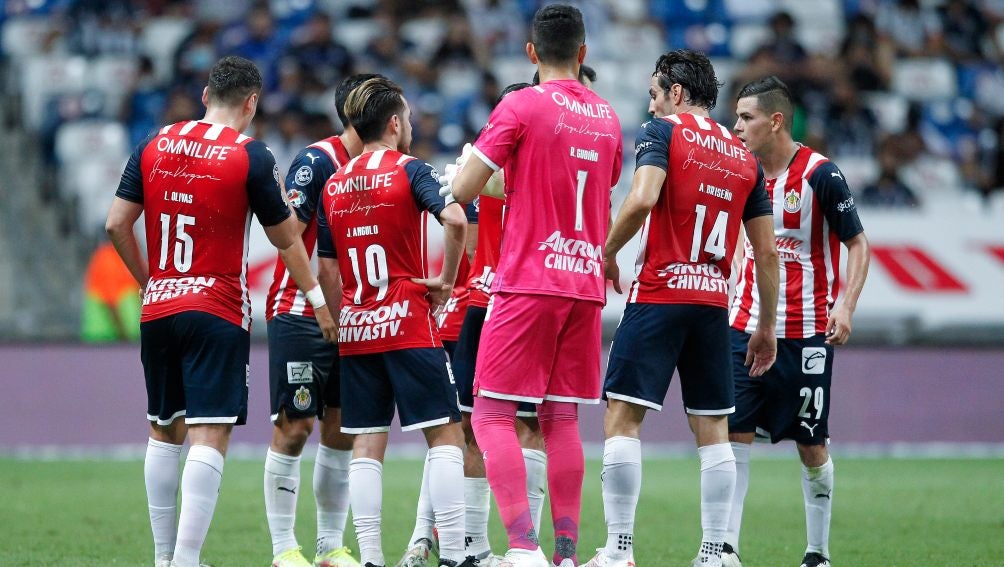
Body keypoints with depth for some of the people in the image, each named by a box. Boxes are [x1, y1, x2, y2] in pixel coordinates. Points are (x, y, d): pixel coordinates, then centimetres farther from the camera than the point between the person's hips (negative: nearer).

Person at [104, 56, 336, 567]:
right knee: (210, 436, -8)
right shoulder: (250, 156, -7)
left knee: (164, 431, 16)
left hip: (158, 310, 5)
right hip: (217, 312, -5)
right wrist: (318, 299, 15)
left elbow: (116, 225, 5)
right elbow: (286, 239, 2)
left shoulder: (153, 146, 6)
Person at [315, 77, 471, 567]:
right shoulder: (409, 171, -5)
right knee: (445, 434, -1)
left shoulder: (334, 186, 11)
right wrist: (447, 280, -10)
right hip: (408, 324, -5)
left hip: (356, 329, 5)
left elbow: (327, 271, 12)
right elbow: (455, 220, -22)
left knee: (366, 447, 5)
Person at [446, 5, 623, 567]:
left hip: (529, 283, -6)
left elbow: (463, 190, -9)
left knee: (492, 416, -4)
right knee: (561, 420, 9)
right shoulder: (607, 118, 12)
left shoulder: (522, 106, -7)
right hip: (587, 285, 6)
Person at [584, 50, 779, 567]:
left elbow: (642, 199, -20)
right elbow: (766, 253, 14)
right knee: (712, 428, 8)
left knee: (623, 416, -4)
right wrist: (766, 326, 20)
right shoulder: (745, 158, 14)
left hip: (659, 296, -5)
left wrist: (608, 252, -5)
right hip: (714, 303, 5)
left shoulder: (662, 132, -2)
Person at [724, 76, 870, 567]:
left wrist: (845, 306, -16)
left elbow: (857, 244, -5)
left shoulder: (820, 174, -11)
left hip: (806, 334, -5)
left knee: (811, 446, 3)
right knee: (732, 433, -5)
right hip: (746, 326, 5)